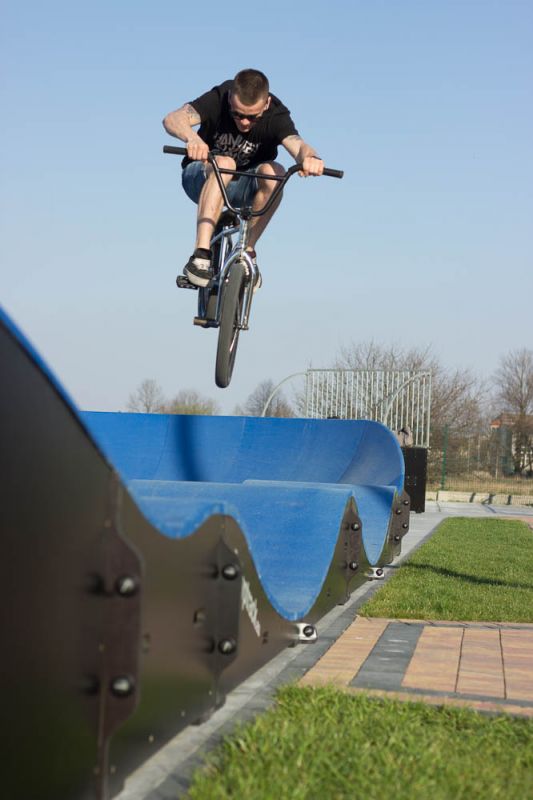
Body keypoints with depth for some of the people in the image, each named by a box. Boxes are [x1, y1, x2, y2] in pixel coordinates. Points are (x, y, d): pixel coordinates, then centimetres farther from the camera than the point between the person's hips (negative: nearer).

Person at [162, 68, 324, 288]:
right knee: (224, 164, -36)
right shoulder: (218, 99, -21)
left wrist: (309, 156, -64)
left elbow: (297, 145, -39)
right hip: (201, 178, -1)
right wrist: (192, 138, -59)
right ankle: (200, 255, -41)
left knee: (273, 173, -30)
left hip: (241, 188, 2)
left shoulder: (276, 115, -20)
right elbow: (173, 119, -36)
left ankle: (248, 250, -17)